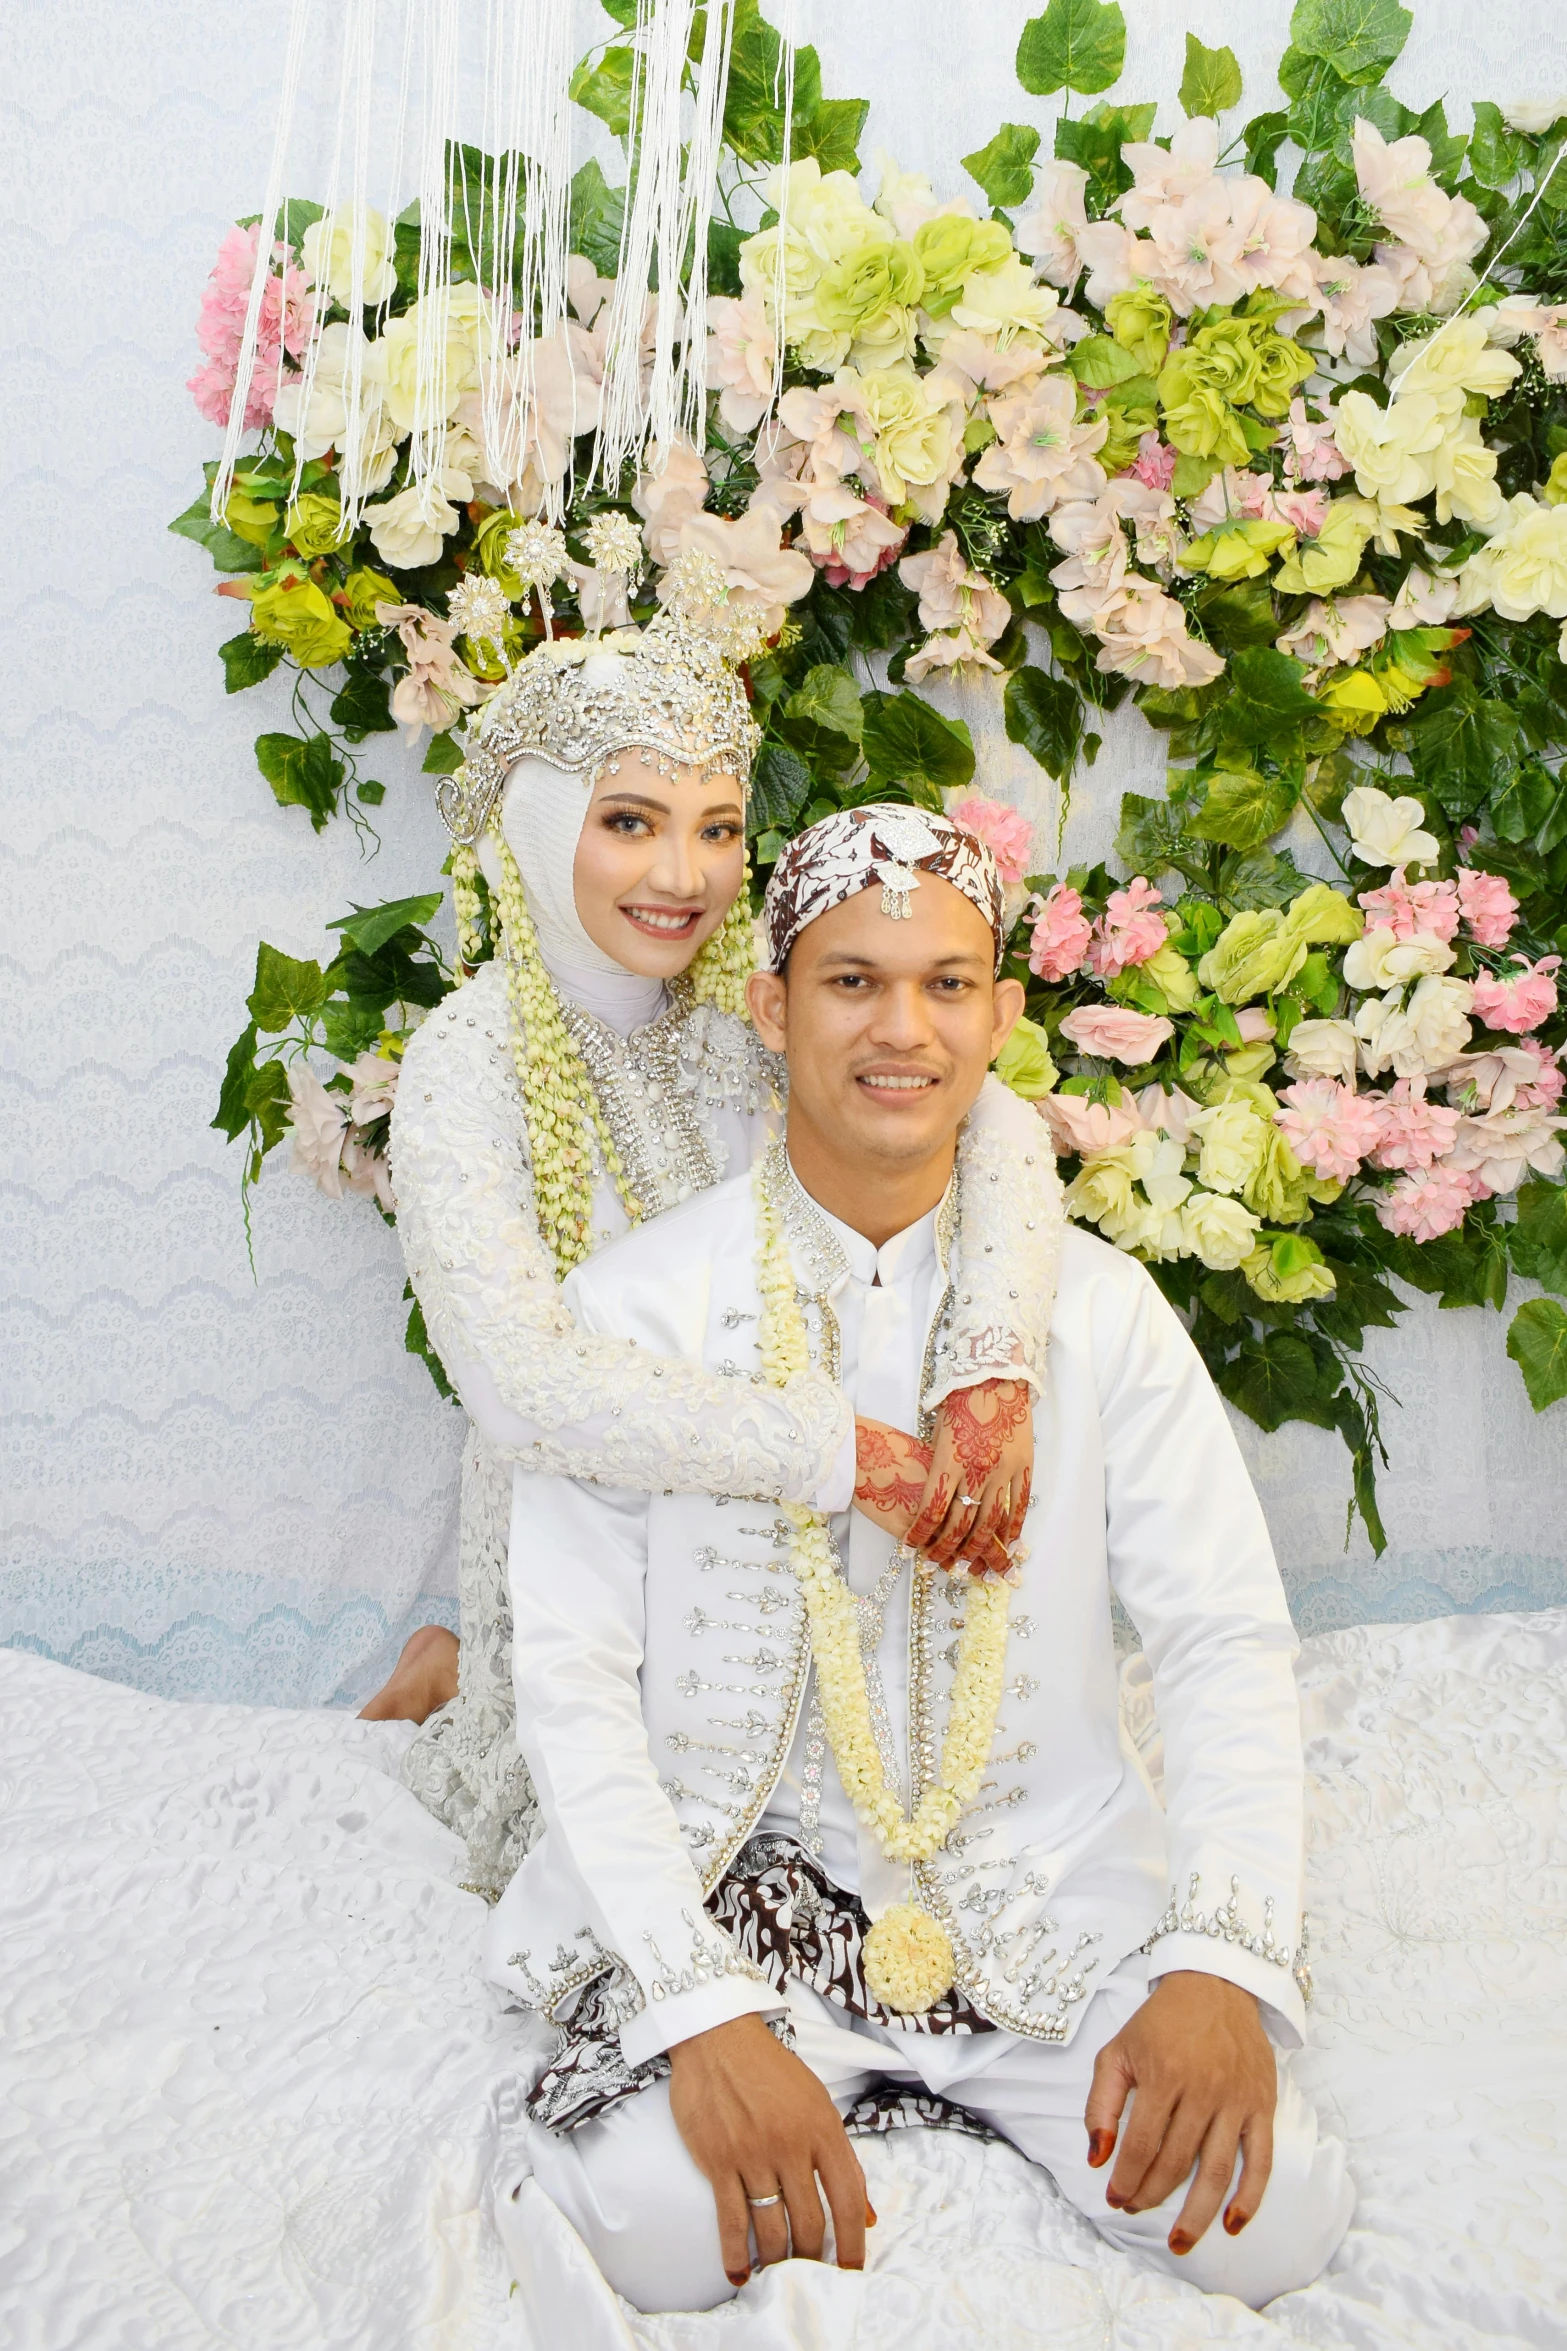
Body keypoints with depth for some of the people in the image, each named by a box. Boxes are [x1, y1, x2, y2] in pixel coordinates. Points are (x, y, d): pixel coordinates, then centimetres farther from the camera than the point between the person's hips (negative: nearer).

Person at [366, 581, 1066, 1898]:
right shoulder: (472, 1064, -24)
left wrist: (993, 1372, -44)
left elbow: (999, 1126, -26)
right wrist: (859, 1452, -40)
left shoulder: (749, 999, -13)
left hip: (765, 1505, 4)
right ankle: (462, 1682, 41)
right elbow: (523, 1383, -36)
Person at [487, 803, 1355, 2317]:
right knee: (657, 2231, -27)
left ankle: (898, 2087, 9)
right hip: (736, 1873, -2)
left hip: (1044, 1879, 2)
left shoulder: (1098, 1307, 2)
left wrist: (1223, 1959, -18)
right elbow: (571, 1675, -8)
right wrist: (701, 2011, -20)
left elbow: (1226, 1640, -1)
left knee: (1264, 2217, -18)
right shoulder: (636, 1307, -5)